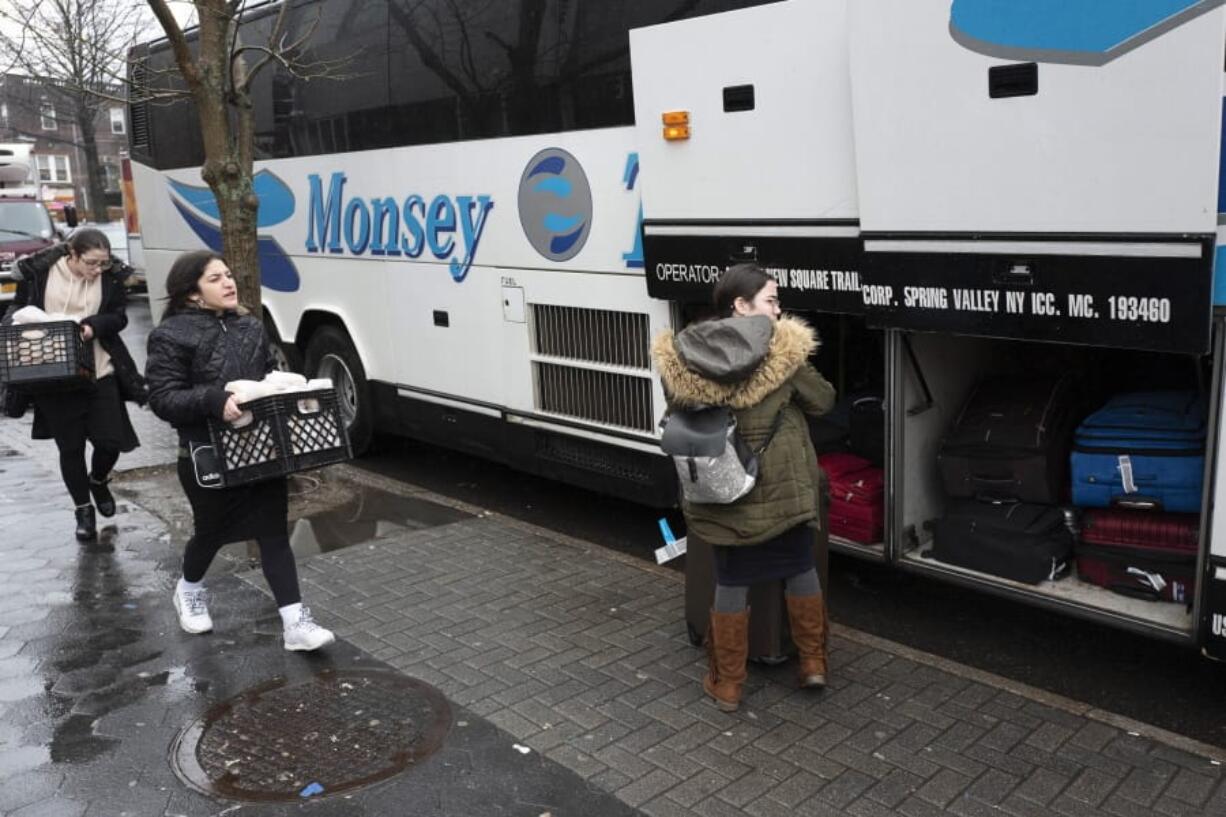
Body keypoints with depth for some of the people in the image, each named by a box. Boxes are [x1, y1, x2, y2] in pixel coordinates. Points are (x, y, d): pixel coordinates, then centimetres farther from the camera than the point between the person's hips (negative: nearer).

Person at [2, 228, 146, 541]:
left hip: (99, 372, 1)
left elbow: (119, 317, -1)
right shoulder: (38, 272, -5)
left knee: (111, 440, 2)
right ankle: (83, 509, 26)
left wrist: (92, 326, -20)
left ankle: (98, 481, 37)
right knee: (70, 446, 7)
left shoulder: (112, 276, -3)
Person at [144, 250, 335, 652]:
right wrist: (214, 400, -30)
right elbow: (163, 399, -15)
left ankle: (296, 623, 1)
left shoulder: (250, 327, 10)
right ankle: (189, 590, 47)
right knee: (212, 531, 15)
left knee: (273, 532, 1)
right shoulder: (172, 336, -9)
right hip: (208, 455, -4)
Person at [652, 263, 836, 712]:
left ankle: (727, 684, 23)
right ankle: (813, 662, 32)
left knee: (731, 583, 13)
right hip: (782, 488, -1)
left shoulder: (683, 358, -10)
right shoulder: (783, 351, -16)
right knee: (800, 569, 21)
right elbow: (823, 400, -2)